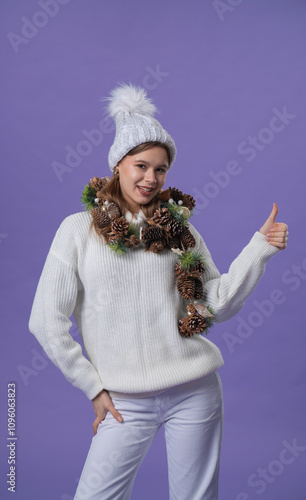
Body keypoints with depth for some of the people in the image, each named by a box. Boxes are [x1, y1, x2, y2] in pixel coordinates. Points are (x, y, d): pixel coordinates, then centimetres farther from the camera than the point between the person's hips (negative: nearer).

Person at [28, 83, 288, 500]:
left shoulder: (179, 225, 5)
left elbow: (220, 304, 2)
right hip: (125, 402, -1)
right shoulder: (79, 228, -2)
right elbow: (46, 321, -2)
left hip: (195, 391, 2)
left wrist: (259, 248, -7)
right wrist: (93, 386, -2)